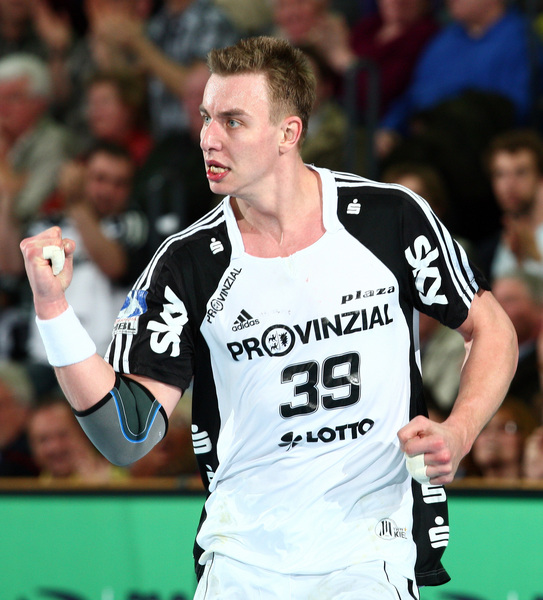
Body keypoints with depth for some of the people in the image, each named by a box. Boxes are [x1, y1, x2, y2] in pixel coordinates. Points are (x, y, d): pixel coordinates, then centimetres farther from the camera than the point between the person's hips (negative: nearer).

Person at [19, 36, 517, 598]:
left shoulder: (391, 215, -3)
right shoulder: (186, 262, -3)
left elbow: (491, 329, 9)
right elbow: (129, 437, -9)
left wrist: (457, 433, -8)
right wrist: (53, 309, -18)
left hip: (372, 554, -1)